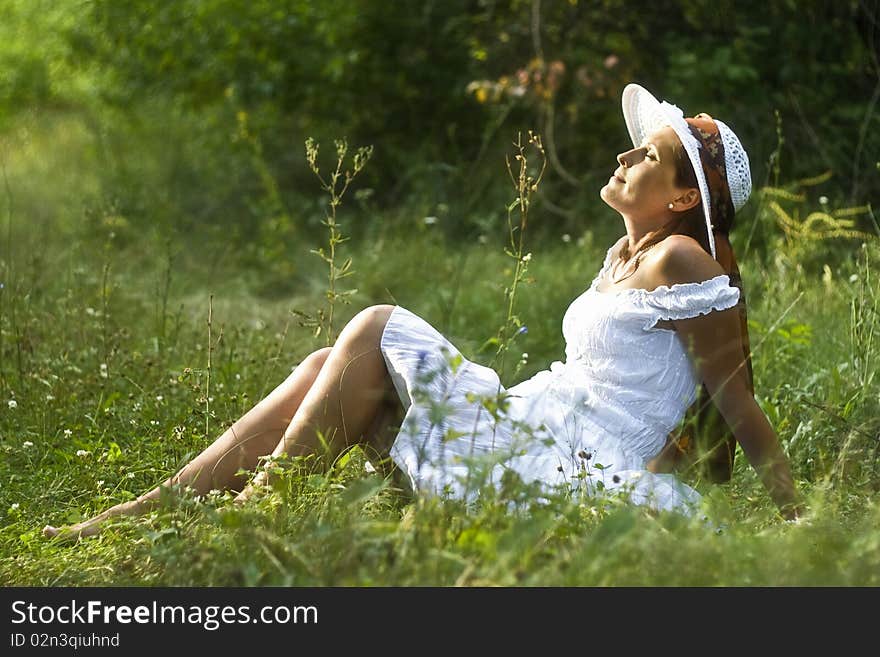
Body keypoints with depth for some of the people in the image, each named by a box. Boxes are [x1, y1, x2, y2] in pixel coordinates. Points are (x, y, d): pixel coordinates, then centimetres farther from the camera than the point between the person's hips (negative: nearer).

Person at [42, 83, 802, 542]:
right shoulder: (625, 256, 18)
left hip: (567, 469, -9)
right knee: (331, 371, 2)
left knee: (377, 331, -11)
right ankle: (145, 514, -1)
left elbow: (739, 403, -10)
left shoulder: (682, 261, -10)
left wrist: (801, 518, -11)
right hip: (531, 428, 9)